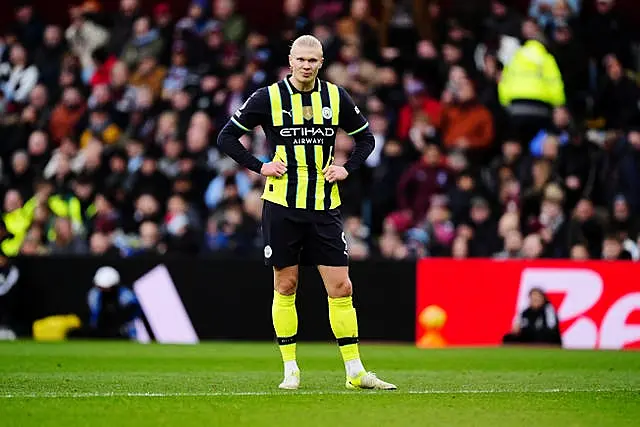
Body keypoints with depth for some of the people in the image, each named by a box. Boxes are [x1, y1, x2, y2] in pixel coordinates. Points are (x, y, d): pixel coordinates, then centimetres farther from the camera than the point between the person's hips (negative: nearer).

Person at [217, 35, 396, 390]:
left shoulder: (336, 97, 4)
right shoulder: (268, 98, -3)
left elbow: (366, 137, 17)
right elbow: (227, 137, 4)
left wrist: (348, 169, 2)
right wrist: (260, 166, -6)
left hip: (325, 207, 2)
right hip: (282, 205, -2)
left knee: (341, 287, -2)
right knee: (286, 286, 3)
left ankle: (355, 372, 3)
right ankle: (291, 370, 11)